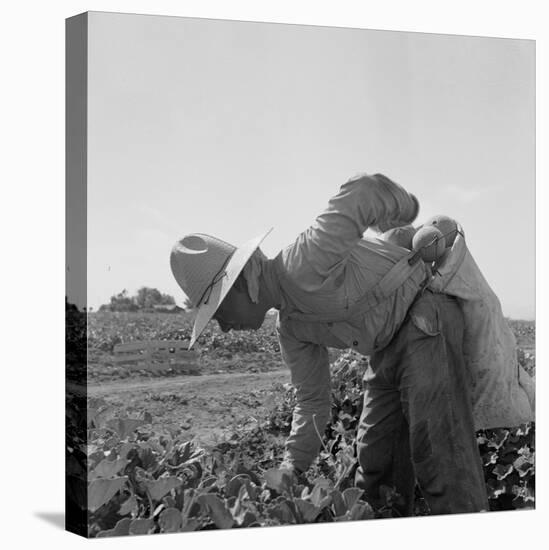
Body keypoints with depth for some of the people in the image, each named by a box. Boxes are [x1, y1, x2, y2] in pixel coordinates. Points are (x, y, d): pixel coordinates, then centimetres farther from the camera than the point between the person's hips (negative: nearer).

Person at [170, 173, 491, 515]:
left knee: (440, 455, -15)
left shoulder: (305, 264, -24)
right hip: (390, 350, 10)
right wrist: (292, 467, 3)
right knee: (374, 460, 10)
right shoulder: (290, 327, 7)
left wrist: (405, 210, -8)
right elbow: (313, 399, 12)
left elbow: (367, 190, -29)